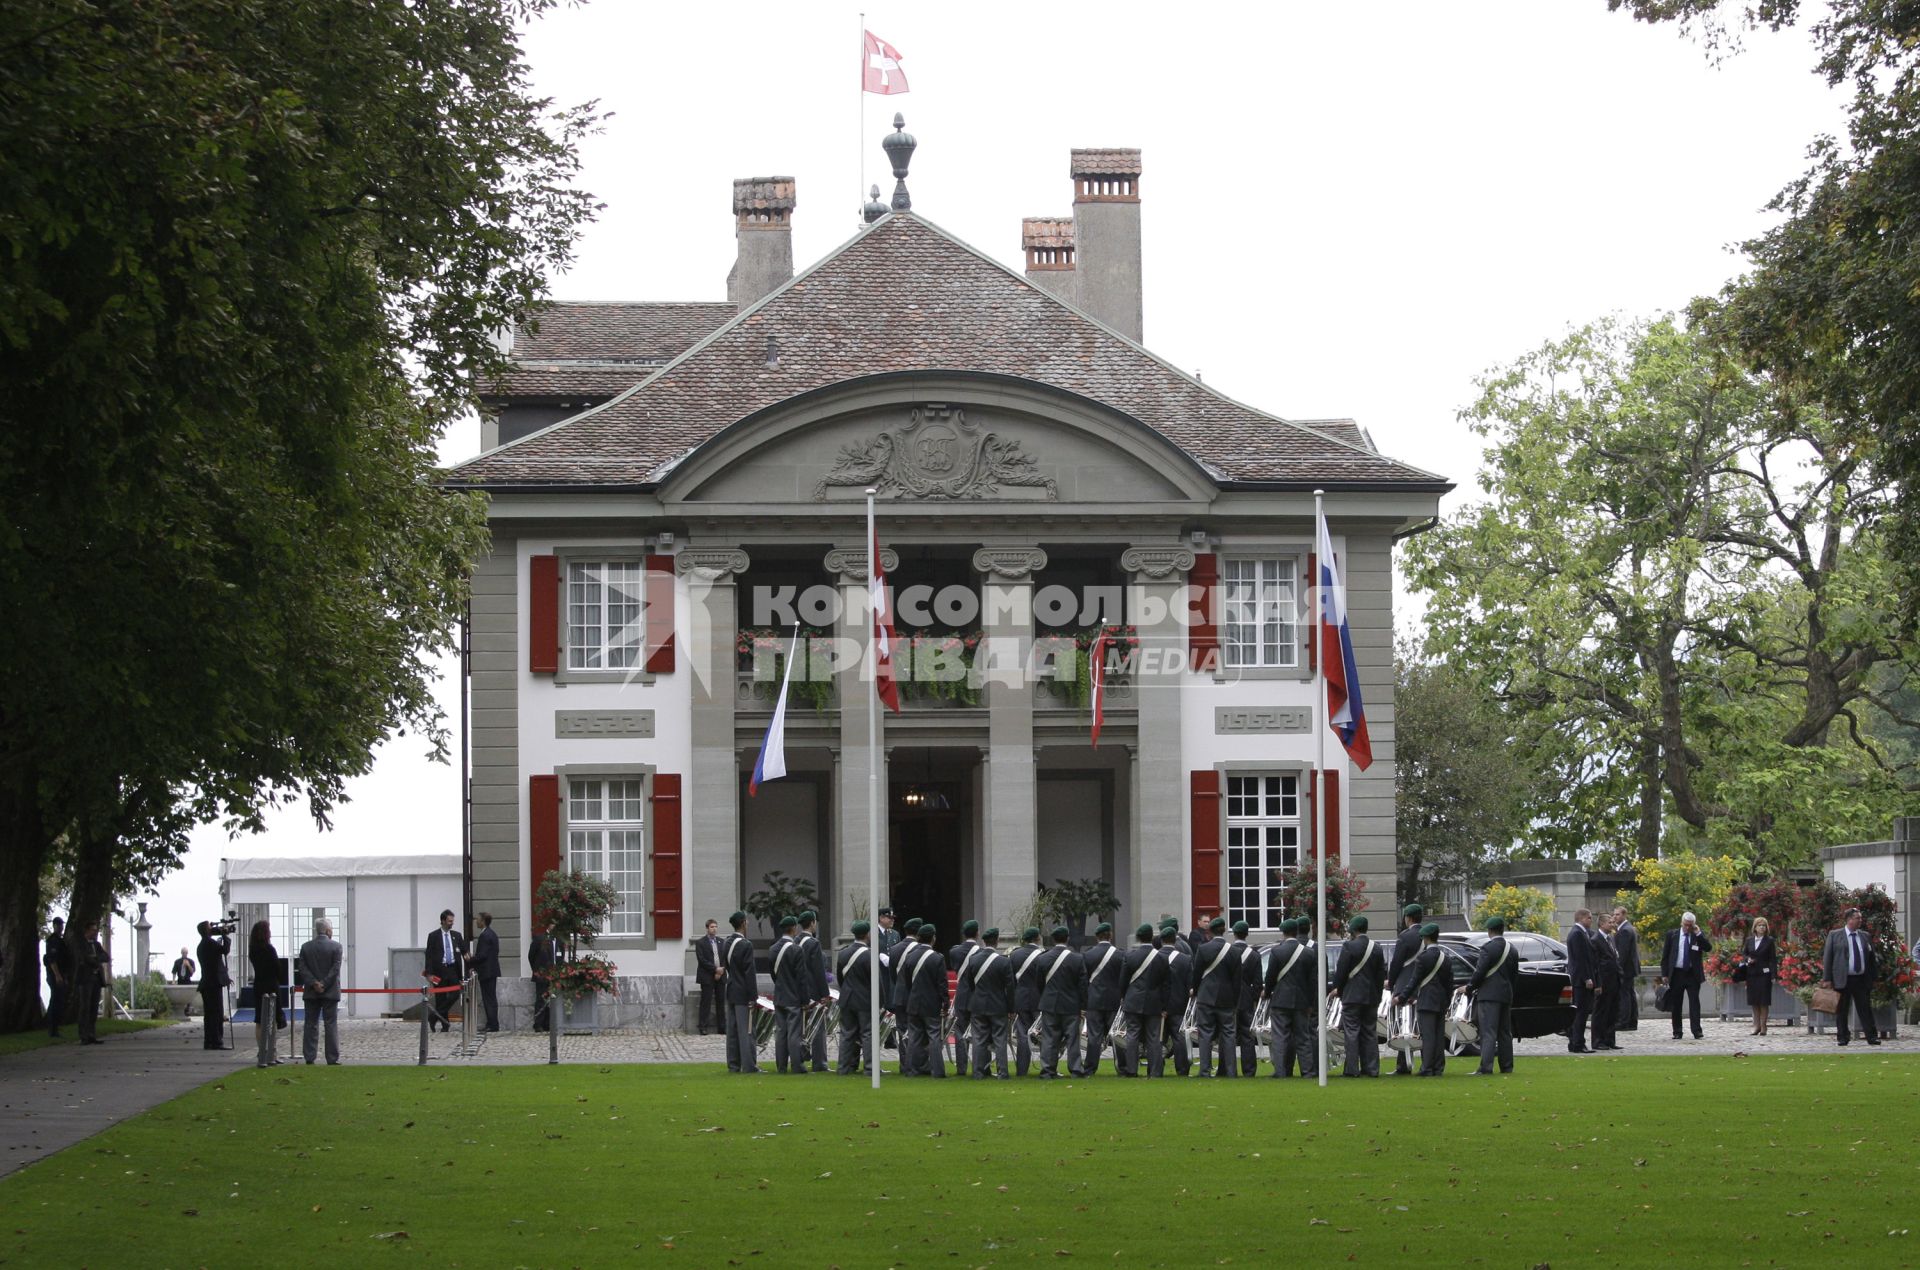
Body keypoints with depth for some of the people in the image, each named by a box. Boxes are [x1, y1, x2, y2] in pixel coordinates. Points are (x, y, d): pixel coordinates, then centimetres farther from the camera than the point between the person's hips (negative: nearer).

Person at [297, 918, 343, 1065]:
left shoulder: (306, 947, 4)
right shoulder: (335, 946, -6)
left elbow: (302, 969, -3)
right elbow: (335, 969, -12)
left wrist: (314, 983, -8)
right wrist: (324, 985, -11)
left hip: (311, 993, 3)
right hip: (330, 992, -3)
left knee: (310, 1025, 7)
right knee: (331, 1025, 1)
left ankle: (310, 1058, 6)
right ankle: (332, 1059, -2)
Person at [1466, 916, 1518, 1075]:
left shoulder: (1488, 948, -12)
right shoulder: (1511, 949, 11)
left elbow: (1480, 972, -14)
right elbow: (1515, 974, 16)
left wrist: (1469, 988, 0)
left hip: (1489, 995, -7)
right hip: (1506, 996, 7)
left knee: (1488, 1032, -10)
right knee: (1505, 1032, 13)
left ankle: (1486, 1067, -17)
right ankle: (1507, 1067, 16)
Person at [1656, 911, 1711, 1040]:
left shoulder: (1698, 936, 4)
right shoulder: (1672, 935, 5)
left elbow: (1709, 948, -10)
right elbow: (1665, 956, 6)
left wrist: (1698, 933, -13)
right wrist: (1664, 974, 0)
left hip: (1693, 974, -1)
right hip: (1676, 974, 1)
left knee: (1694, 1002, -5)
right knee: (1675, 1004, 4)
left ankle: (1697, 1031, -7)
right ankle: (1677, 1032, 10)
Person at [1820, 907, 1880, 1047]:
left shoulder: (1865, 936, 11)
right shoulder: (1834, 935, 1)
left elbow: (1871, 958, 15)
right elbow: (1827, 957, -1)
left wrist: (1871, 980, 9)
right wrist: (1826, 979, -7)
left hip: (1861, 979, 3)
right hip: (1842, 980, -2)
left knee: (1865, 1009, 1)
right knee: (1841, 1011, 2)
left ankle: (1871, 1036, 2)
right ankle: (1843, 1037, 9)